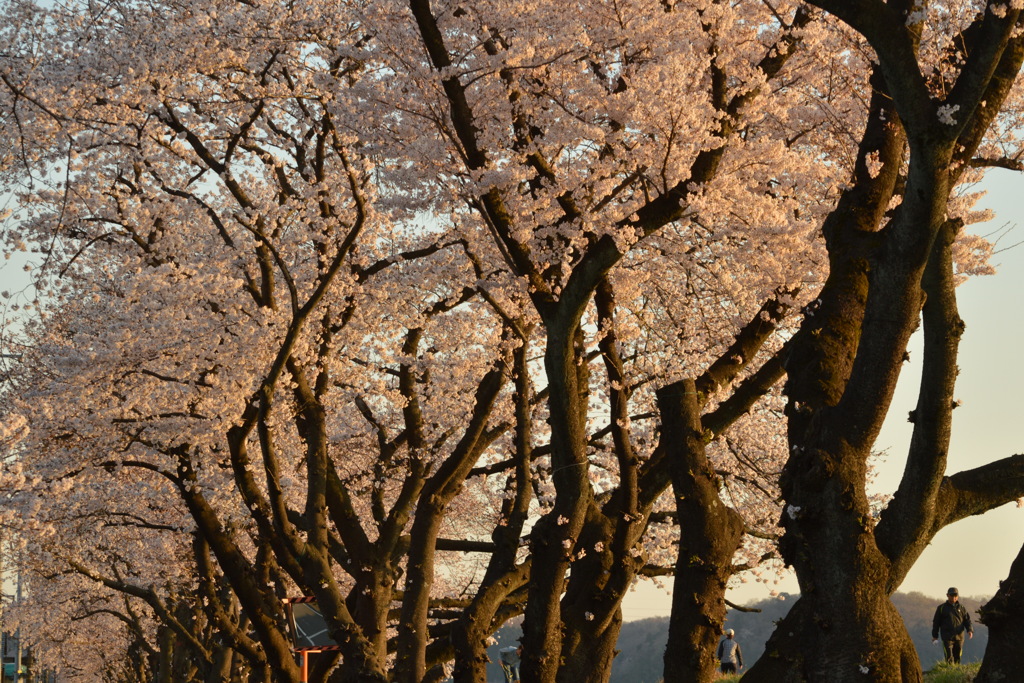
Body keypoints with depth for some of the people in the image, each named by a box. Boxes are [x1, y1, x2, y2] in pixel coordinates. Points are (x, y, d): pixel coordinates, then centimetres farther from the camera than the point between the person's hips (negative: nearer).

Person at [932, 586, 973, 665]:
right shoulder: (941, 608, 8)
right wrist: (934, 635, 8)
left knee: (957, 657, 8)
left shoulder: (962, 608, 14)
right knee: (949, 657, -13)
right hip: (947, 637, -3)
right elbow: (936, 622, 11)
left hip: (959, 637, 3)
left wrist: (970, 630, -5)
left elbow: (967, 620, 14)